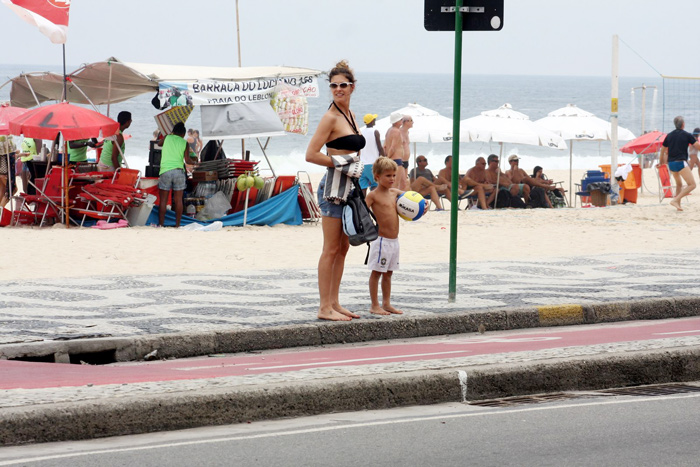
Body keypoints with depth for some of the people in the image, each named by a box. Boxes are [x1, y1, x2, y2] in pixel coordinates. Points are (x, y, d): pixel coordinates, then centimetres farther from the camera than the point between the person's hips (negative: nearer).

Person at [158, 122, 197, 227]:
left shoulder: (167, 138, 7)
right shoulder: (185, 143, 7)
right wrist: (194, 158, 27)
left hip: (165, 171, -1)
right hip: (178, 171, 1)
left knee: (163, 200, 3)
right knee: (178, 200, 6)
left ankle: (160, 224, -1)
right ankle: (177, 225, 7)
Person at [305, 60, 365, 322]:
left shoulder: (350, 116, 14)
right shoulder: (331, 118, -12)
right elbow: (311, 155, -19)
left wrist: (354, 166, 10)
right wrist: (340, 162, -13)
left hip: (348, 188, 9)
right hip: (333, 187, -9)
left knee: (343, 248, 12)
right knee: (331, 249, -6)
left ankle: (334, 303, 19)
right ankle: (325, 307, -3)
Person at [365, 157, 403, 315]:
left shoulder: (395, 192, 11)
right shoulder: (373, 195, -10)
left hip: (394, 240, 7)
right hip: (381, 240, -7)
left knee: (388, 273, 15)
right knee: (376, 272, 0)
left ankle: (386, 303, 23)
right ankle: (374, 305, 6)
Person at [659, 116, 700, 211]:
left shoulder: (669, 135, 12)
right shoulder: (687, 135, -4)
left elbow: (663, 150, 21)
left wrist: (661, 162, 36)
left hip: (671, 164, 7)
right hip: (681, 163, -7)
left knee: (679, 184, 25)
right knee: (692, 185, -7)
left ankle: (678, 204, 19)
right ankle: (675, 200, -20)